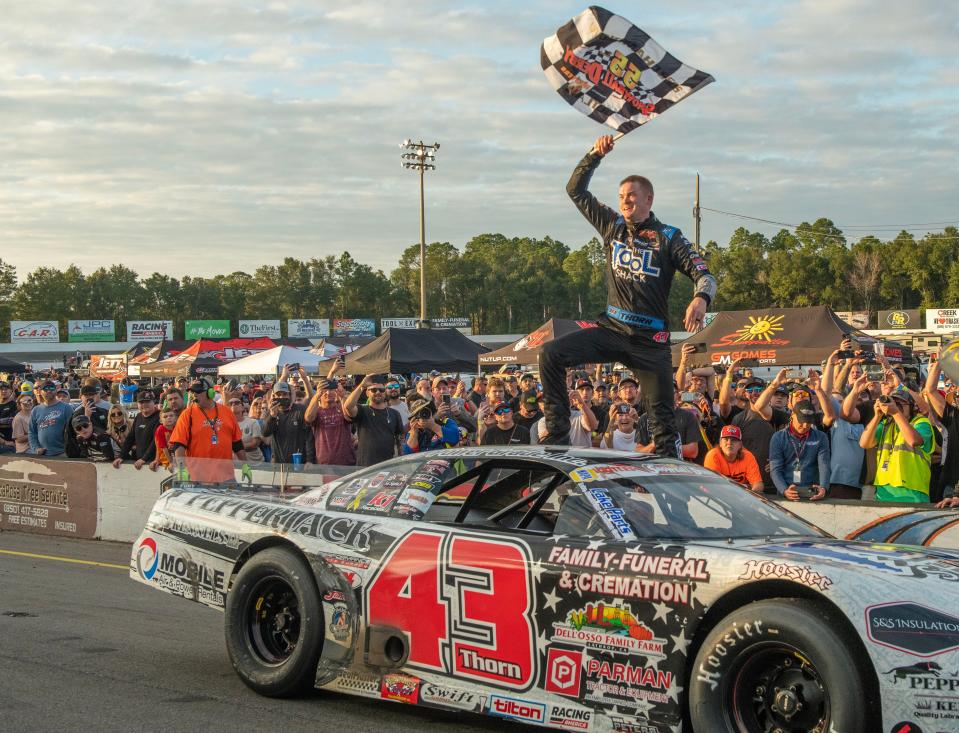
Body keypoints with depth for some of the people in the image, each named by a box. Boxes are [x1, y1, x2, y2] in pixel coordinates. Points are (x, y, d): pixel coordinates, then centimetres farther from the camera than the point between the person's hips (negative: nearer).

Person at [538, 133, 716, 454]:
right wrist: (595, 154, 2)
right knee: (551, 354, -16)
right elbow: (575, 190, 15)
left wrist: (701, 298, -30)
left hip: (650, 341, -3)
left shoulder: (668, 238, 0)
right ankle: (557, 434, -14)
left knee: (663, 413, -1)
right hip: (611, 329, 3)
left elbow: (704, 275, -7)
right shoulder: (613, 226, 10)